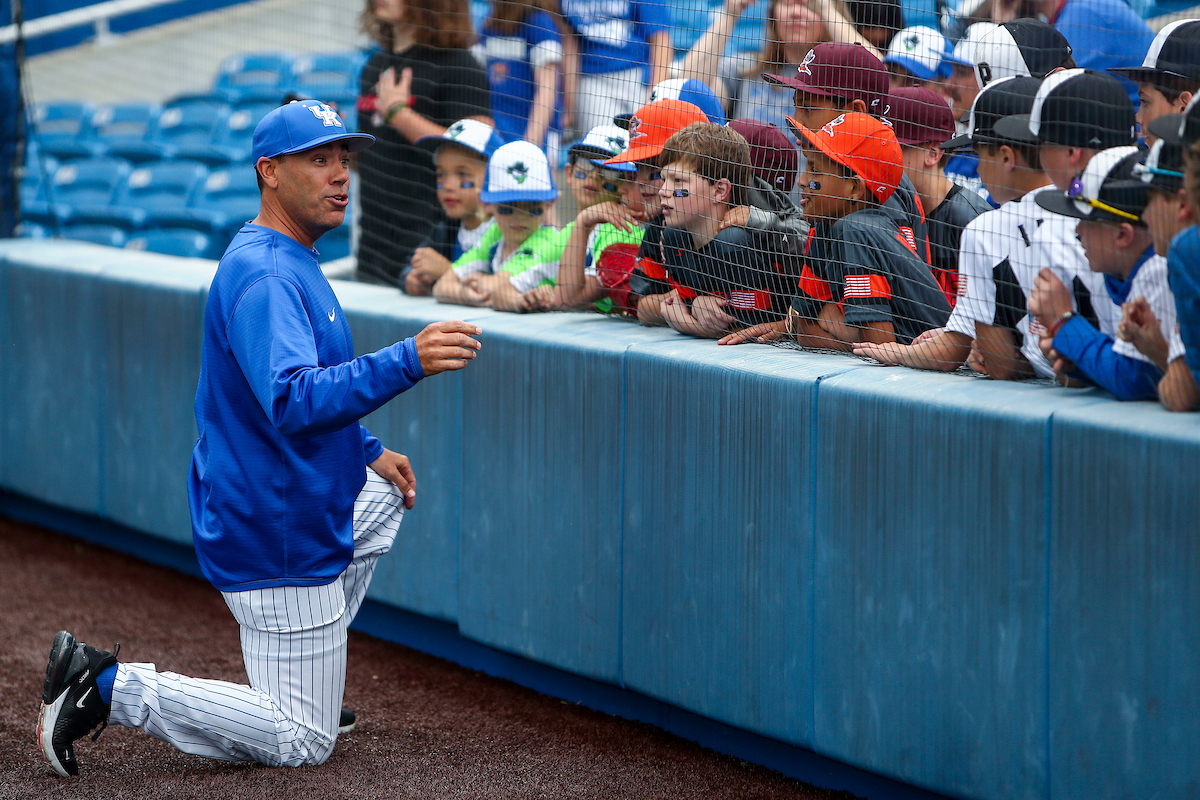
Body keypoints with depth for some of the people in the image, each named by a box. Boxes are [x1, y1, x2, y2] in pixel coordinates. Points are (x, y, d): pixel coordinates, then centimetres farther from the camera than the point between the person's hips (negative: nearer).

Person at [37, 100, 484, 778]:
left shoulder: (290, 263, 12)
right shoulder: (265, 278, -22)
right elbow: (293, 403, -38)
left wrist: (368, 451, 22)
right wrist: (405, 363, -46)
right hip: (280, 540, -10)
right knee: (303, 742, -4)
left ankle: (316, 660, 29)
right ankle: (111, 687, -6)